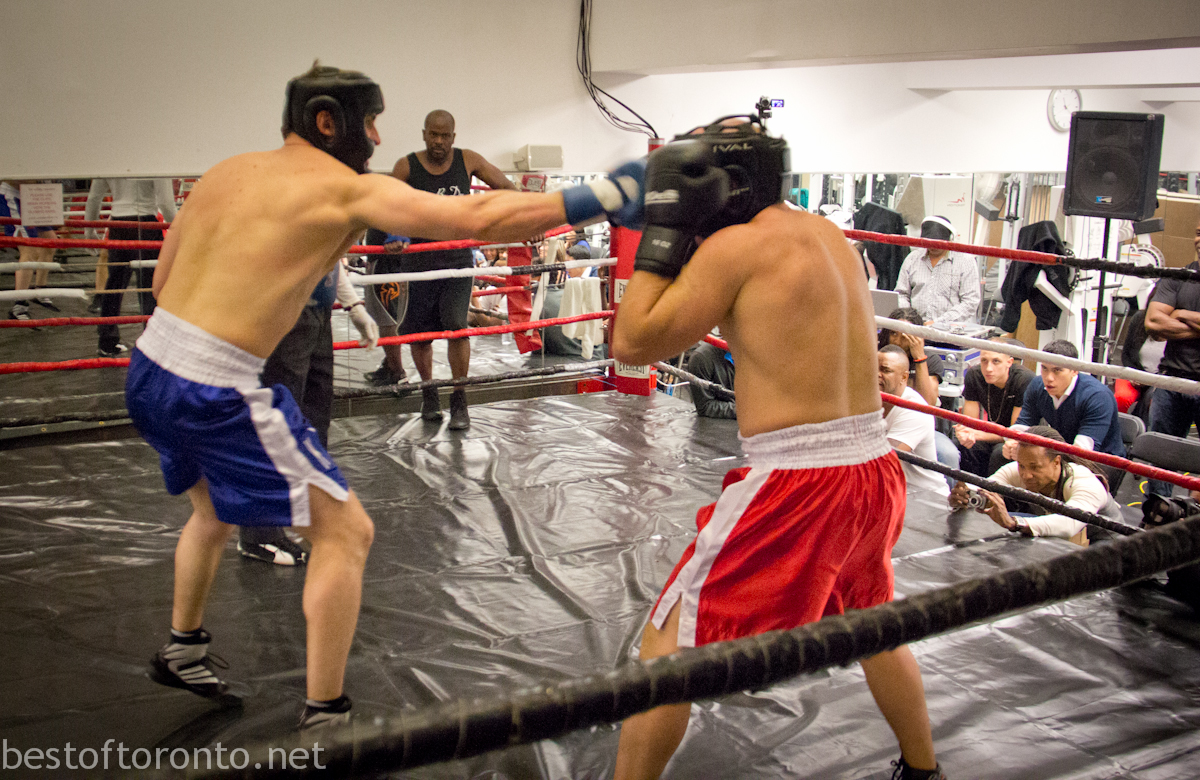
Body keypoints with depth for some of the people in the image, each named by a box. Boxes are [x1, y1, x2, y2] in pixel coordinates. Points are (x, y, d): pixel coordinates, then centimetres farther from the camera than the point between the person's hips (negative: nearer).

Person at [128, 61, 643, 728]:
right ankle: (324, 719, 8)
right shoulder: (349, 189, -8)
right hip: (215, 391, -9)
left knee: (214, 510, 33)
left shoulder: (226, 172, 13)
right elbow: (477, 220, -17)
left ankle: (182, 653, 51)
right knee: (345, 532, 3)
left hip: (148, 366, 9)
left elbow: (163, 281, 18)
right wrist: (598, 199, -13)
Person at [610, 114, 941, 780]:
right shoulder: (827, 235, 12)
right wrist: (681, 229, 19)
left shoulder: (735, 245, -11)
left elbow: (633, 343, -9)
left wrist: (663, 229, -4)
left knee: (668, 644, 5)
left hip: (796, 483, -8)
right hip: (875, 468, 9)